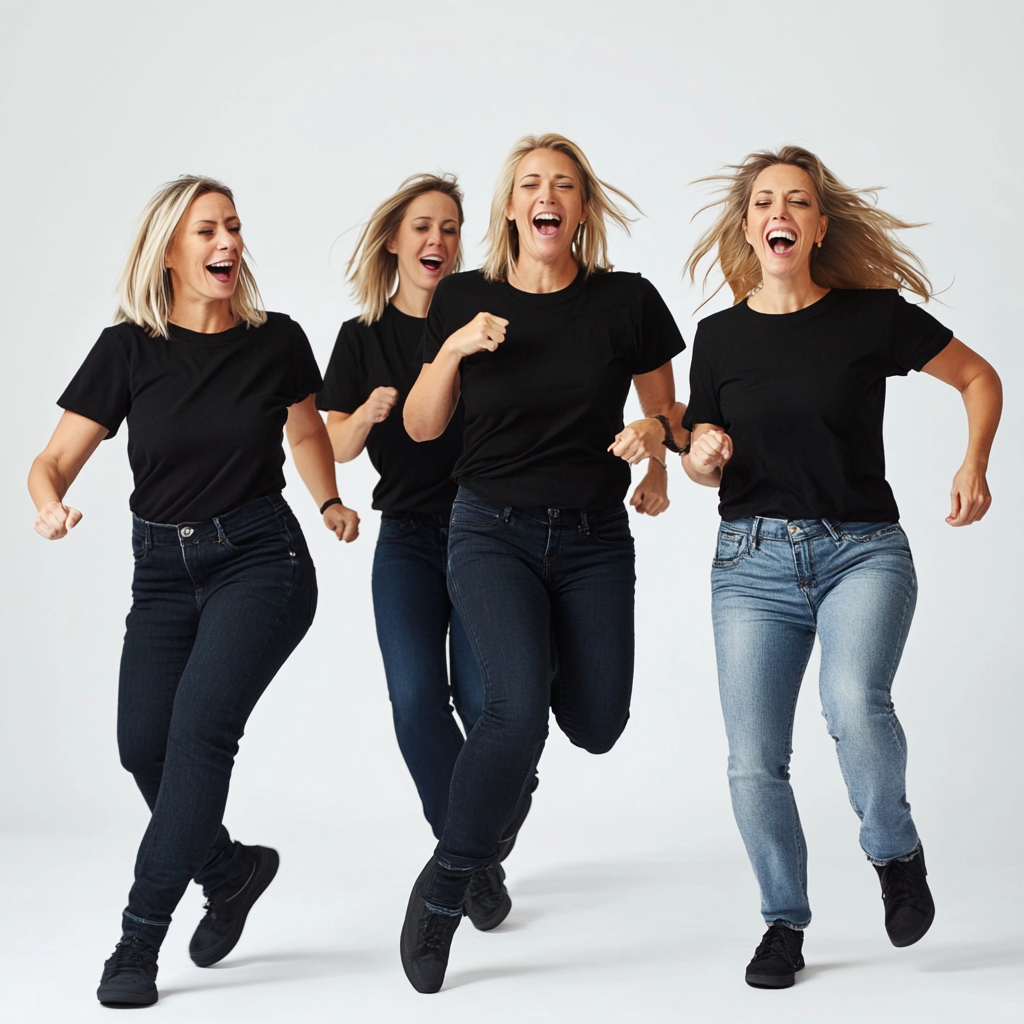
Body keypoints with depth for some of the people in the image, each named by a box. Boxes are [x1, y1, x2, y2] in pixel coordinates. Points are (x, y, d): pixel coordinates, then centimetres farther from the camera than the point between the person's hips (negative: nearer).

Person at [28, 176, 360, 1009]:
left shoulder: (276, 342, -1)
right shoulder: (129, 348, -3)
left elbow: (305, 432, 20)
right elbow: (54, 461, -4)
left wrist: (331, 505, 7)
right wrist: (50, 504, -25)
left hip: (260, 558, -2)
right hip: (164, 568, 2)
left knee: (199, 724, -20)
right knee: (144, 745, -7)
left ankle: (140, 939, -13)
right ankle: (230, 867, 24)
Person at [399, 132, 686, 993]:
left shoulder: (627, 301, -3)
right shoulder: (466, 299, -1)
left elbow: (668, 409, 11)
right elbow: (421, 428, 2)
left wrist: (654, 437, -9)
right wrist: (453, 349, -13)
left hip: (593, 537, 2)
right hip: (492, 531, -1)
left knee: (597, 727, 2)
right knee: (519, 709, -22)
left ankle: (554, 663, 41)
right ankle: (443, 888, -4)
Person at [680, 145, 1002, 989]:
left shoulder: (872, 315, -3)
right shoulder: (720, 336, 4)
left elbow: (980, 379, 8)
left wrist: (974, 465, -6)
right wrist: (704, 456, -8)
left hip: (862, 549, -2)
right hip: (753, 558, 3)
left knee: (855, 705, -28)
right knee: (755, 760, -1)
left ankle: (896, 852, 1)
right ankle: (785, 922, 21)